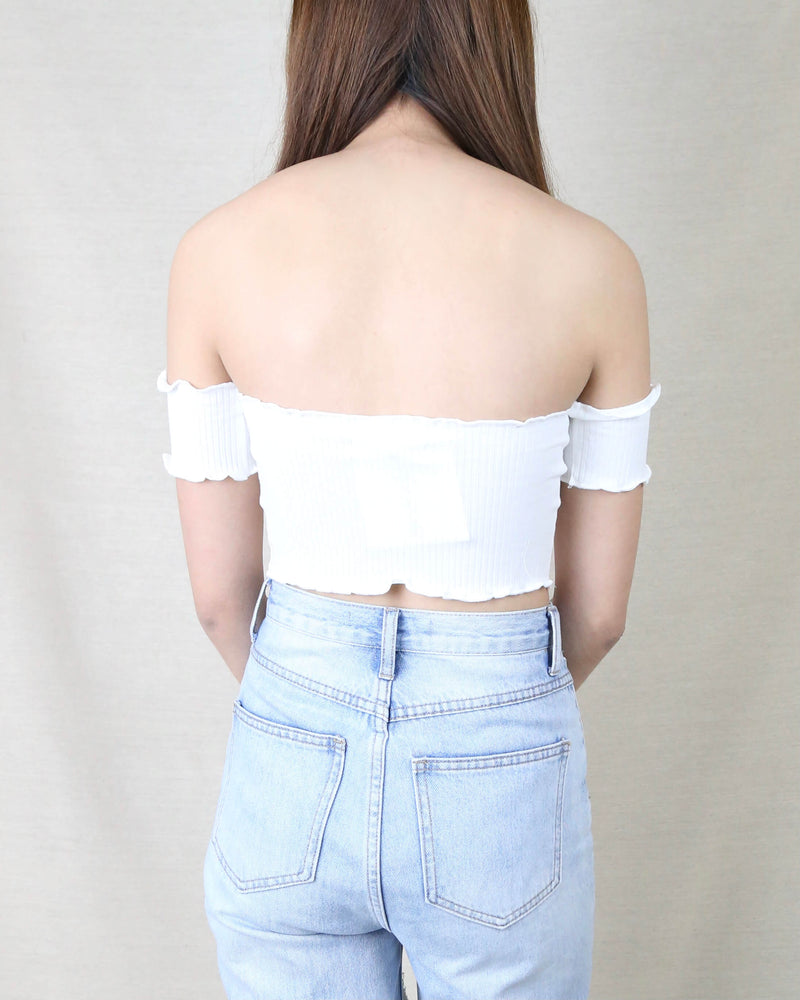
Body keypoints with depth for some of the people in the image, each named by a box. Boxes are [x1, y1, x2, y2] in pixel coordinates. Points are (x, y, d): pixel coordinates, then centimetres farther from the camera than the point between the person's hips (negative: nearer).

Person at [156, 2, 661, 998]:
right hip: (499, 782, 0)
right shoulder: (590, 262, -11)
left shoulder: (217, 249, -9)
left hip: (288, 770, 1)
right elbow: (599, 608, -2)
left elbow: (218, 590, -2)